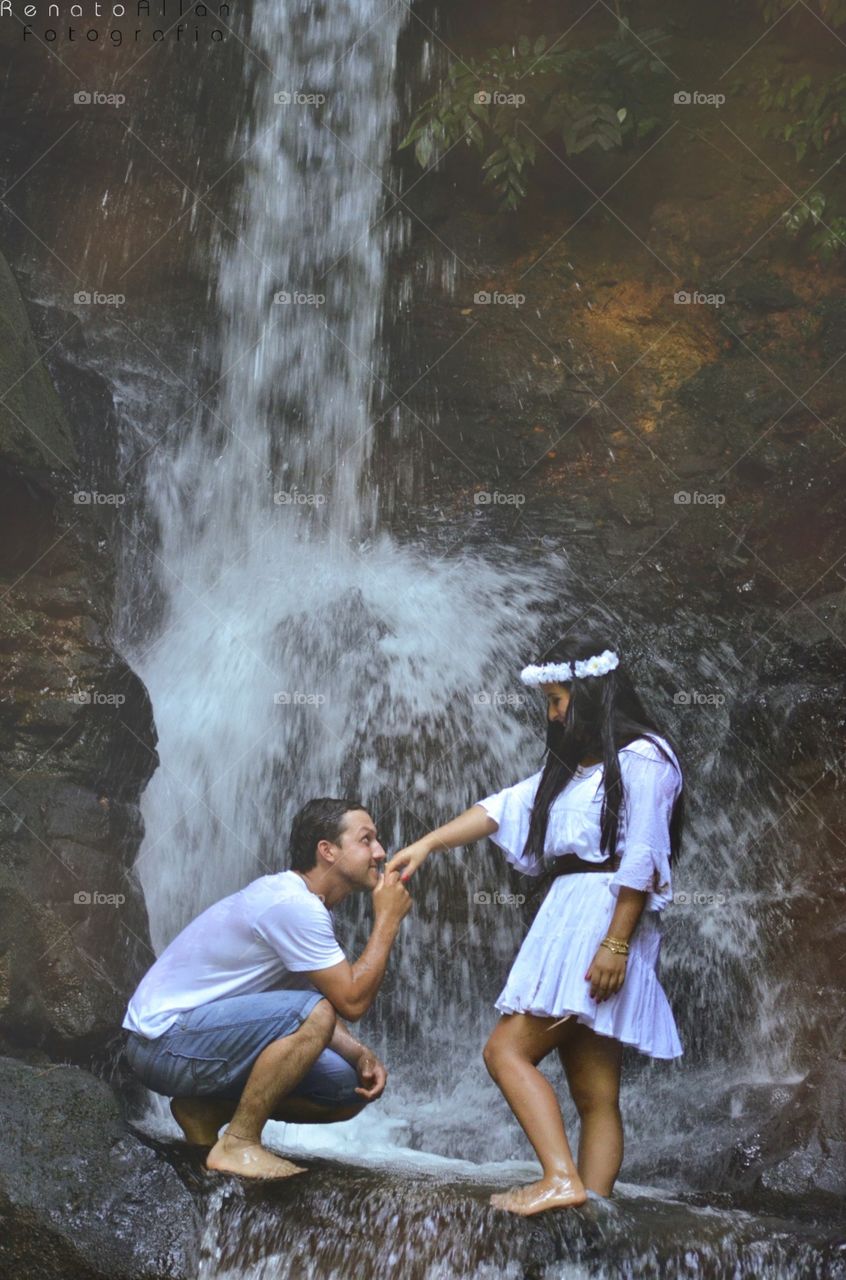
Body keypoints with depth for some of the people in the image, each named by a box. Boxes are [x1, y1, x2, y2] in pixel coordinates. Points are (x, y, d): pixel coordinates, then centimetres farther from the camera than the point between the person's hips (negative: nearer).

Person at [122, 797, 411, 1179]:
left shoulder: (299, 900, 10)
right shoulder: (292, 904, -21)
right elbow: (352, 1000, -23)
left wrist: (360, 1054, -3)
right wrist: (387, 919, -14)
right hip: (165, 1039, -10)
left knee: (350, 1092, 5)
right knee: (312, 1014, -29)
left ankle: (204, 1110, 11)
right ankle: (237, 1145, -17)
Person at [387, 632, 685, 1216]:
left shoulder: (641, 758, -4)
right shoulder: (575, 765, 26)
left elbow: (641, 860, -13)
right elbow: (504, 808, 22)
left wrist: (615, 945, -19)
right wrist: (427, 843, 12)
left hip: (601, 920, -9)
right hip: (567, 921, 9)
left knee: (508, 1050, -15)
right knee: (595, 1093, 2)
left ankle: (561, 1179, -21)